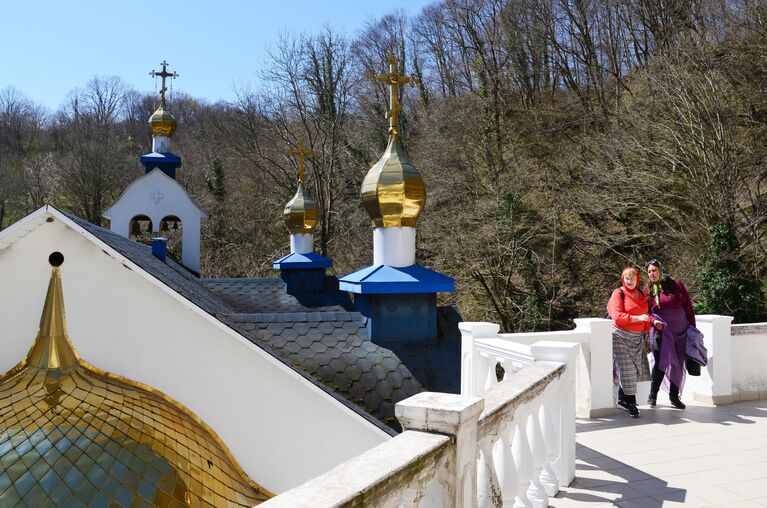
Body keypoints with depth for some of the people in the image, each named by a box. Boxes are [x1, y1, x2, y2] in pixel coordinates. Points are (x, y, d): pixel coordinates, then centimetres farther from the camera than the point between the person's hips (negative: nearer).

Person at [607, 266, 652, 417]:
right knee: (626, 370, -9)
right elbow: (617, 316, -15)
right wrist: (637, 318, -20)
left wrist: (646, 331, 14)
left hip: (637, 337, 6)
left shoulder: (642, 294, 14)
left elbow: (646, 314, 24)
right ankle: (631, 403, -7)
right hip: (621, 336, -6)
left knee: (634, 369, 5)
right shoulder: (618, 293, -4)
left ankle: (622, 398, 20)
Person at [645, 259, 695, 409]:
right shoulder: (648, 290, 5)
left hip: (680, 330, 2)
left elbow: (688, 306, 7)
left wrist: (692, 327, 2)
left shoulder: (676, 285, 5)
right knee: (662, 362, -14)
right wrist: (654, 321, -13)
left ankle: (674, 396, 21)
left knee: (678, 364, 6)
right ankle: (653, 395, 0)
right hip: (661, 330, -2)